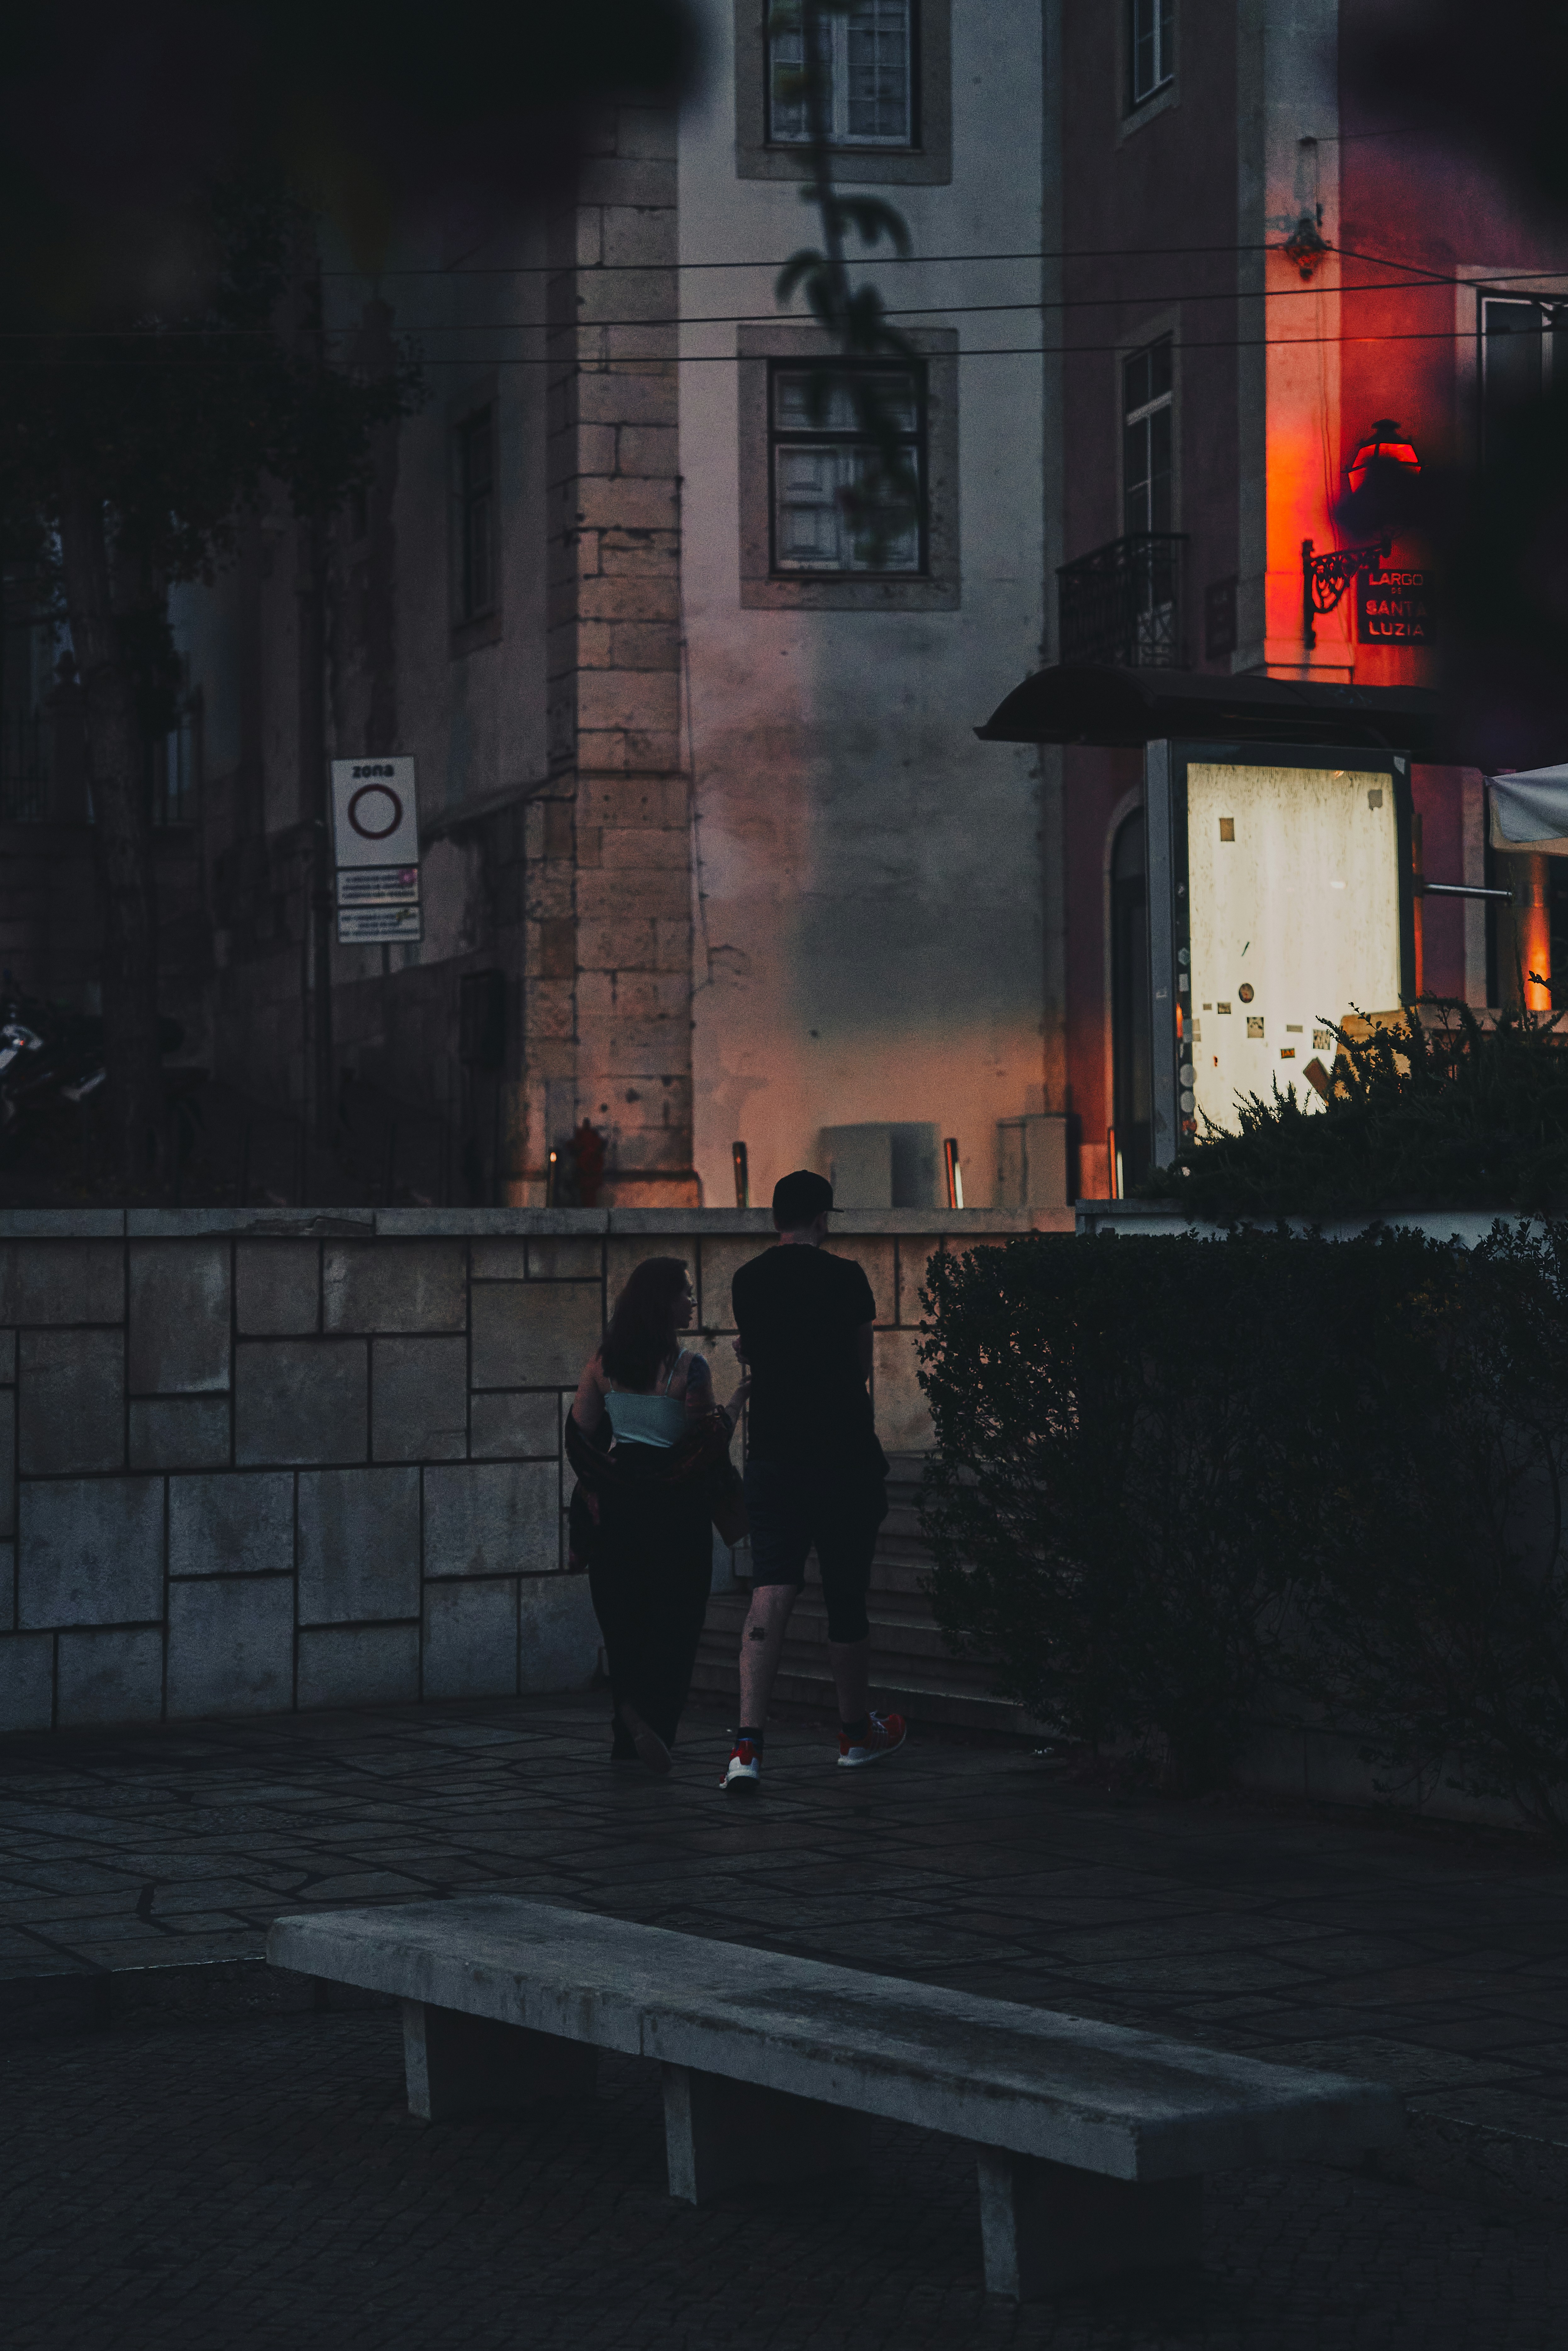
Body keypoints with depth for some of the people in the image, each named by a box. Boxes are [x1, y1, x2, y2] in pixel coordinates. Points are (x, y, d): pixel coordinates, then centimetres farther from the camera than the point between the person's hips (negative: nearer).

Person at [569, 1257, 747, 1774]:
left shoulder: (603, 1359, 2)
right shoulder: (688, 1367, -14)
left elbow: (580, 1431, 6)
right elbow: (709, 1441, -12)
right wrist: (738, 1399, 2)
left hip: (615, 1497, 5)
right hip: (674, 1502, -5)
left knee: (623, 1616, 13)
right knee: (674, 1619, 3)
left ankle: (629, 1736, 16)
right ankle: (649, 1712, -15)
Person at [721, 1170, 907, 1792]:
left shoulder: (747, 1281, 4)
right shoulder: (845, 1277, -7)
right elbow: (862, 1363, 3)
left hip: (773, 1456, 3)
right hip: (845, 1456, -3)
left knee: (770, 1594, -5)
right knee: (846, 1597, 11)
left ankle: (748, 1743, -19)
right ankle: (857, 1732, 28)